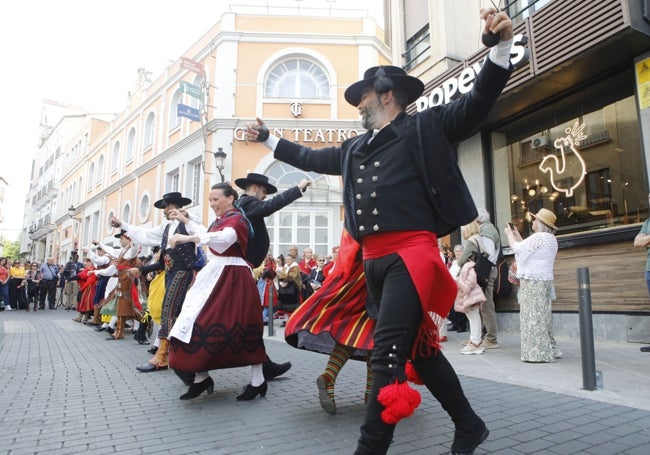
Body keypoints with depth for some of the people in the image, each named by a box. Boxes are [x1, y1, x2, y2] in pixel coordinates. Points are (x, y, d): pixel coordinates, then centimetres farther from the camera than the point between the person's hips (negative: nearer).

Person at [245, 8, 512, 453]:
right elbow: (312, 158, 34)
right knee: (419, 348, 13)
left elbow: (477, 102, -2)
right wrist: (269, 138, 41)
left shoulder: (425, 127, 4)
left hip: (411, 252, -7)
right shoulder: (354, 148, 22)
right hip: (373, 260, 7)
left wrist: (501, 44, -16)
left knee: (387, 354, -10)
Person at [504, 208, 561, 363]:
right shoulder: (551, 239, 16)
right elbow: (527, 248, 19)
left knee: (534, 316, -6)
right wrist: (517, 235, 21)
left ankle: (538, 353, -2)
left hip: (533, 282, -10)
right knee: (543, 315, 14)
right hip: (544, 280, 10)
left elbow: (517, 248, -13)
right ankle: (549, 350, 19)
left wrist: (509, 234, 3)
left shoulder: (538, 237, -16)